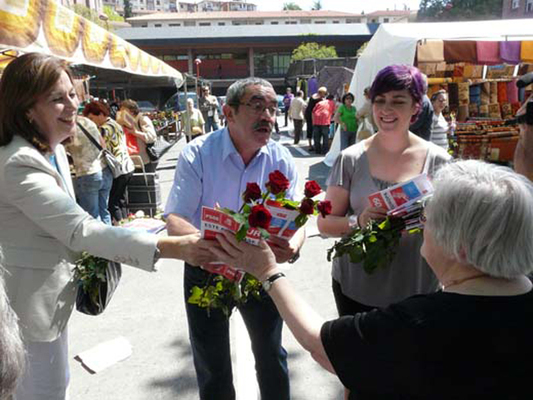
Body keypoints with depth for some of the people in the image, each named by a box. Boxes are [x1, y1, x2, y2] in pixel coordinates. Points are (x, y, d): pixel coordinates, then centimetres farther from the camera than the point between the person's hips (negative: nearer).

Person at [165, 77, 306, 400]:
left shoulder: (281, 159, -8)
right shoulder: (198, 154, -17)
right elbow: (175, 220, -22)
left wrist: (292, 246, -34)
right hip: (206, 272, -2)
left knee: (271, 357, 19)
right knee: (211, 365, 17)